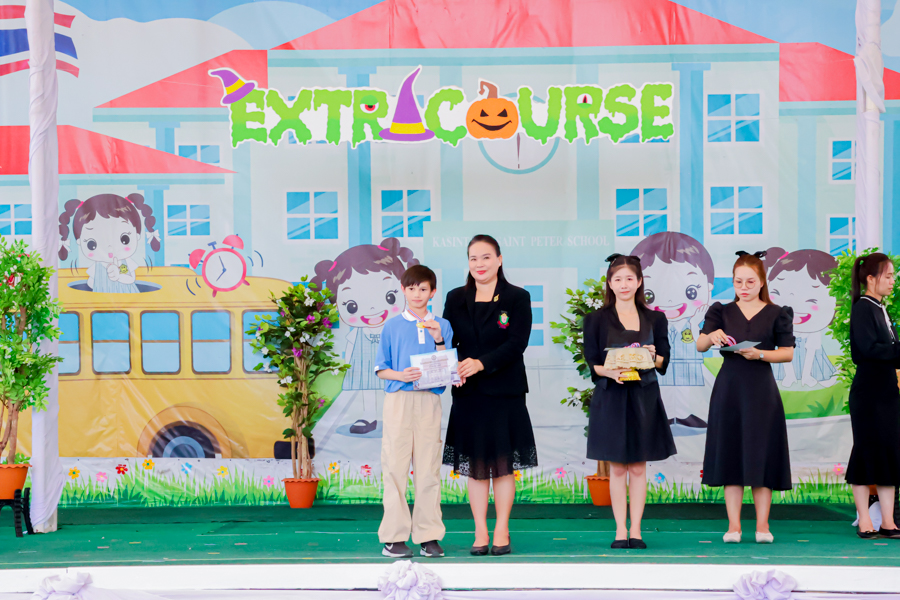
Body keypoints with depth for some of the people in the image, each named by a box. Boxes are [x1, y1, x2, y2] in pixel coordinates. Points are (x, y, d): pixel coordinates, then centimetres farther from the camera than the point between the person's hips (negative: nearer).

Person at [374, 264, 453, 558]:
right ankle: (394, 537, 0)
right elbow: (381, 369, 8)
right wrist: (401, 375, -11)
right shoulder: (392, 326, 8)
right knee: (395, 465, -4)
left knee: (429, 467, 1)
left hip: (429, 401, 1)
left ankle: (429, 536, 6)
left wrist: (439, 340, -7)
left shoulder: (442, 326, 11)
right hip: (398, 400, -1)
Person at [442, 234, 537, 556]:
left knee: (503, 463, 2)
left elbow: (516, 343, -10)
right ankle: (480, 534, 9)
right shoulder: (455, 299, 9)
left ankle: (501, 532, 9)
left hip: (505, 391, -2)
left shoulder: (517, 298, 1)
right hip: (468, 393, 2)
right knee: (474, 465, 4)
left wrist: (482, 363, -22)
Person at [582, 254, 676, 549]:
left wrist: (653, 357, -16)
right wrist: (611, 372, -21)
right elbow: (592, 363, -1)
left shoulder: (654, 319, 9)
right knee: (617, 467, 1)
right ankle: (620, 531, 6)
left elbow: (664, 362, 6)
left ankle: (636, 530, 7)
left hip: (644, 398, 1)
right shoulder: (597, 319, 4)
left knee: (639, 467, 3)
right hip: (611, 398, -1)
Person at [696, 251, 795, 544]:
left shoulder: (777, 314, 4)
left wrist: (759, 354, -18)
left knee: (761, 456, 0)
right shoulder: (722, 312, 7)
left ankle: (763, 524, 7)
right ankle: (733, 525, 5)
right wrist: (711, 337, -26)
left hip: (761, 390, -1)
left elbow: (788, 353, -2)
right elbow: (699, 345, -4)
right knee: (730, 454, 1)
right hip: (728, 388, 1)